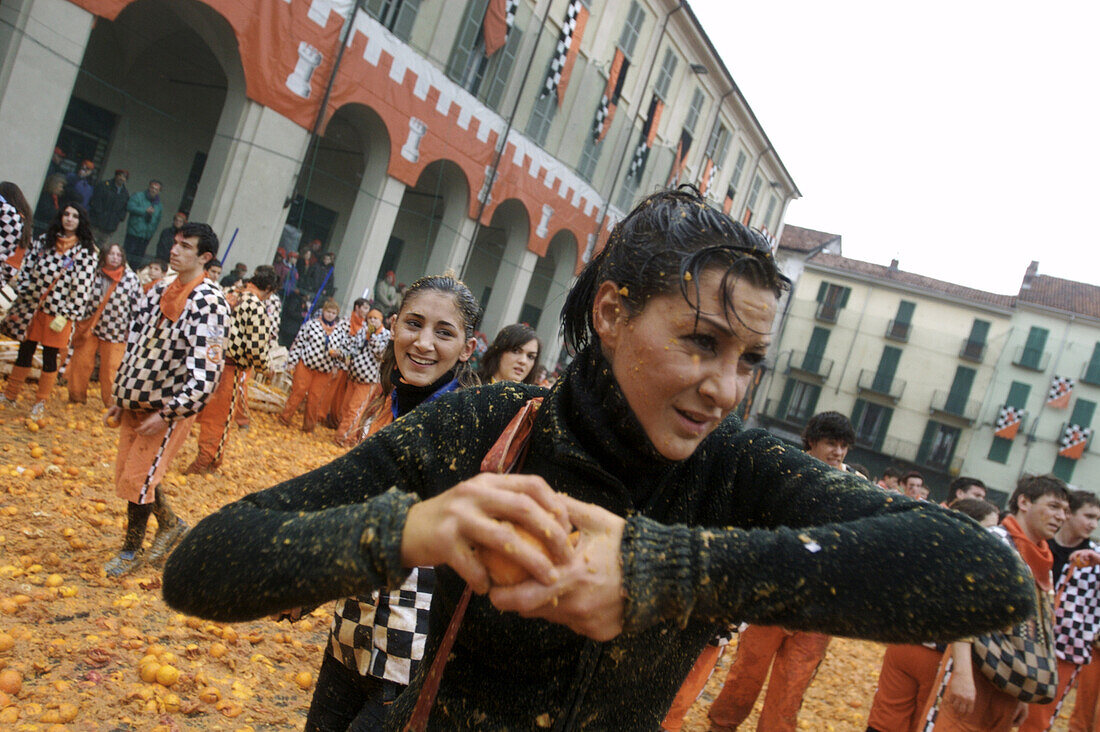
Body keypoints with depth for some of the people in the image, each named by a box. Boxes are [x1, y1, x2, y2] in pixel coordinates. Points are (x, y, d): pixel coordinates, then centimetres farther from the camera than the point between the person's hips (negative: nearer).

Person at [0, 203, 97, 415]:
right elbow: (27, 266, 9)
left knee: (49, 357, 5)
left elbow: (82, 287, -10)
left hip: (58, 312, -3)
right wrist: (23, 295, 1)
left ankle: (40, 402, 19)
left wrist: (66, 315, -12)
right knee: (24, 352, 13)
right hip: (32, 307, 3)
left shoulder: (86, 251, -7)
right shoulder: (44, 240, 6)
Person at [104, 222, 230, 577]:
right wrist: (119, 397, 12)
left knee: (138, 479, -1)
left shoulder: (210, 304, -18)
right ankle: (171, 524, 36)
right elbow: (134, 346, 14)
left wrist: (168, 413, -21)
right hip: (136, 402, 7)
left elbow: (207, 369, -22)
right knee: (126, 476, 14)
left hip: (170, 410, -7)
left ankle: (131, 551, 21)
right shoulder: (158, 292, 6)